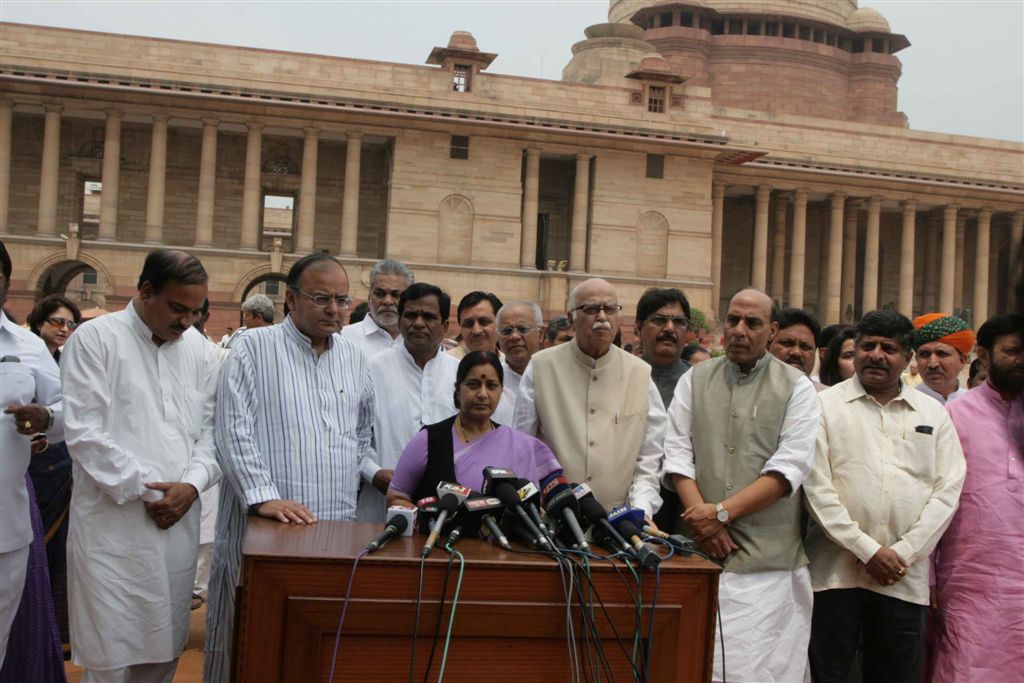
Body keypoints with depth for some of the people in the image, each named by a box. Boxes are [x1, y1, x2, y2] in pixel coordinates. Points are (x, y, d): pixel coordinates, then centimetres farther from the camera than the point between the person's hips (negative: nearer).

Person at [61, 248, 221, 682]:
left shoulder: (202, 350, 11)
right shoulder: (94, 339, -3)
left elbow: (211, 430, 10)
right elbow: (84, 432, -10)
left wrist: (191, 485, -8)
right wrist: (146, 491, -11)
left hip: (178, 521, 4)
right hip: (112, 524, -4)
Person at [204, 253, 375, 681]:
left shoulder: (354, 357, 15)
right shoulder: (253, 348, 0)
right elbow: (235, 433, -9)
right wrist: (263, 497, -18)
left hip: (336, 532, 4)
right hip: (263, 528, -4)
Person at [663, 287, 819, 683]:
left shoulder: (796, 388, 3)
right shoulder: (694, 380, 11)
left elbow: (789, 468, -7)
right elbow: (677, 453, 5)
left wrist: (722, 512, -13)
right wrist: (701, 516, -9)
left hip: (769, 558, -2)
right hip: (702, 551, 2)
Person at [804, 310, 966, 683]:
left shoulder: (933, 414, 10)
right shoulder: (826, 405, 2)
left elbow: (947, 490, 4)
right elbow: (817, 485, -5)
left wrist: (903, 553, -6)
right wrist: (868, 550, -10)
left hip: (906, 578, 2)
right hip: (835, 571, -2)